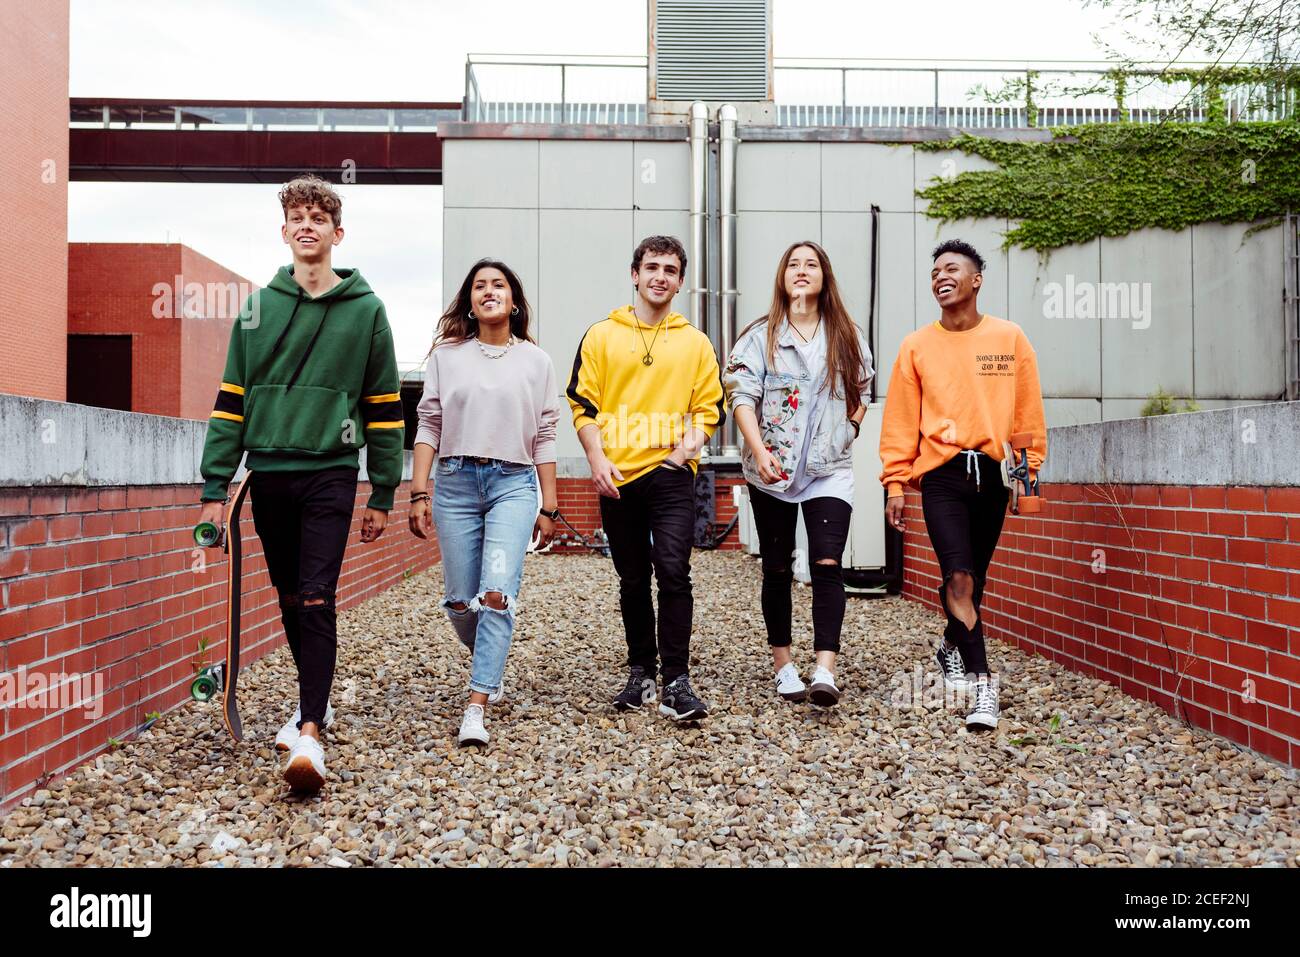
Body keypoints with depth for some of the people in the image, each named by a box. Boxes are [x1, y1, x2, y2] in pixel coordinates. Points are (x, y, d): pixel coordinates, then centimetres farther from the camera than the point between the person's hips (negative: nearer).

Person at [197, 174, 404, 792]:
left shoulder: (365, 310, 2)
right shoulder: (258, 308, 9)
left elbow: (384, 408, 4)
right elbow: (232, 399, 8)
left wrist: (383, 494, 2)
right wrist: (215, 486, 2)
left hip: (329, 474, -3)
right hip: (268, 474, 4)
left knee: (316, 602, -11)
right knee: (290, 599, 12)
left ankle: (309, 733, -14)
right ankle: (317, 700, 29)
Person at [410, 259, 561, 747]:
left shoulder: (535, 361, 9)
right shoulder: (446, 355, 9)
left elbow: (545, 437, 8)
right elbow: (429, 426, 7)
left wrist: (549, 507, 5)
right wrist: (419, 494, -2)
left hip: (513, 484, -1)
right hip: (455, 482, 1)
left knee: (497, 593, -16)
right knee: (460, 601, 4)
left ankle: (475, 709, -13)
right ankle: (491, 669, 34)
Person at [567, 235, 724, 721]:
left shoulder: (695, 343, 10)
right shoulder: (602, 335, 8)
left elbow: (709, 406, 10)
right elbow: (583, 403, 5)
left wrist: (692, 440, -9)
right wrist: (597, 458, -7)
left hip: (670, 474, -1)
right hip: (617, 476, 1)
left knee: (673, 572, -15)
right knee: (633, 581, 10)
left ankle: (676, 681, -10)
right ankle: (641, 673, 23)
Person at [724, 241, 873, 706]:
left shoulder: (847, 337, 7)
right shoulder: (761, 335, 0)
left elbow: (861, 393, 18)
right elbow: (741, 394, -8)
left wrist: (845, 434, 3)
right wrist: (759, 451, -20)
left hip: (830, 471, 1)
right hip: (772, 470, 0)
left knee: (827, 564, -13)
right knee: (777, 568, 7)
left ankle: (825, 671, -17)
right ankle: (782, 664, 18)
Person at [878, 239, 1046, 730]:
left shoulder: (1010, 338, 6)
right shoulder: (917, 346, 5)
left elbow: (1027, 413, 6)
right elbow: (900, 421, 4)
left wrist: (1026, 472, 1)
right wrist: (895, 482, -2)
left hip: (993, 472, 1)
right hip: (942, 472, -1)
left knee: (974, 577, 11)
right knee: (958, 578, -14)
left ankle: (952, 647, 37)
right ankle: (981, 682, -6)